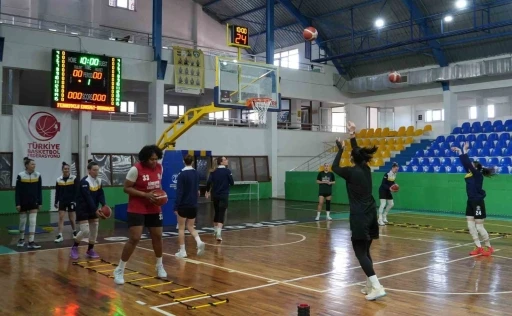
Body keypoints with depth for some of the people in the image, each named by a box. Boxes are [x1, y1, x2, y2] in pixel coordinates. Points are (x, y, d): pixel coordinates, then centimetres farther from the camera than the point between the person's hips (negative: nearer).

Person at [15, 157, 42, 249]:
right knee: (22, 221, 12)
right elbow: (17, 191, -6)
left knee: (33, 222, -4)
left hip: (33, 202, 1)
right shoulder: (20, 176, -9)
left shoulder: (38, 175, -3)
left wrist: (40, 203, 1)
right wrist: (17, 204, -10)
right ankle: (21, 239, 32)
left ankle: (31, 242, -3)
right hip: (23, 202, -1)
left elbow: (40, 190, 3)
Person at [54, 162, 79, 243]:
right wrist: (56, 202, 5)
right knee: (61, 218, -3)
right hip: (62, 201, 2)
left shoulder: (74, 178, -7)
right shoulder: (59, 180, 2)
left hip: (71, 201, -2)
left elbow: (76, 191, -8)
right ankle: (60, 235, -3)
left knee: (72, 218, 7)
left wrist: (75, 201, -14)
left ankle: (74, 232, 29)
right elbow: (57, 192, 7)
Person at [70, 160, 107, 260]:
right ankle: (74, 248, 11)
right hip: (83, 209, -7)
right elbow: (88, 198, -24)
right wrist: (96, 210, -28)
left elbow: (101, 194, -3)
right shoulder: (84, 181, -19)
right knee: (85, 231, -11)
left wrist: (104, 205, -21)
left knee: (94, 230, 5)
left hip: (93, 209, 7)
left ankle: (90, 250, 18)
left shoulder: (99, 181, 3)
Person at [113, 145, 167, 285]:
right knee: (134, 239, -12)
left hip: (154, 209, 6)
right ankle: (119, 270, 1)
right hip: (137, 209, -6)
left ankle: (159, 266, 33)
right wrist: (145, 194, -23)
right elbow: (126, 188, -14)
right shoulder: (136, 169, -17)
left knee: (158, 236, 13)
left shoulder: (160, 168, 1)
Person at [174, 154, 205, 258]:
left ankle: (182, 251, 8)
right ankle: (199, 242, -9)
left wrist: (176, 206, -15)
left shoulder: (182, 174, -13)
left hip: (183, 205, -5)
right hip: (193, 205, 5)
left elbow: (179, 191, -17)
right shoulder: (196, 173, 5)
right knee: (190, 227, 15)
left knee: (181, 228, 7)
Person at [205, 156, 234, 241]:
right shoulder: (227, 171, -8)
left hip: (215, 195, 5)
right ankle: (218, 233, -22)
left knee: (217, 212, 22)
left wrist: (207, 191, 4)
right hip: (224, 195, -5)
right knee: (221, 214, -8)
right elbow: (232, 183, -5)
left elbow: (209, 182, -9)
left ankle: (215, 230, 36)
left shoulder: (214, 171, 3)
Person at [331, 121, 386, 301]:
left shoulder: (351, 172, -11)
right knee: (365, 250, 16)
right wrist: (352, 136, 27)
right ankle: (370, 285, 19)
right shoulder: (366, 169, 7)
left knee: (360, 252, -6)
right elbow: (358, 152, 24)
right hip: (371, 214, 8)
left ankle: (377, 287, -16)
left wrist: (340, 149, 15)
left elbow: (335, 167, 7)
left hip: (360, 216, -8)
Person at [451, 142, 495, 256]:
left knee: (479, 227, -3)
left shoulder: (478, 175, -12)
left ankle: (489, 248, 12)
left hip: (478, 203, -9)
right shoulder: (470, 174, 9)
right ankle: (478, 248, 12)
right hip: (471, 202, 9)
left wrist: (464, 150, -14)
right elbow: (465, 164, 14)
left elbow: (468, 163, -19)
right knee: (471, 226, 6)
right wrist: (459, 152, 11)